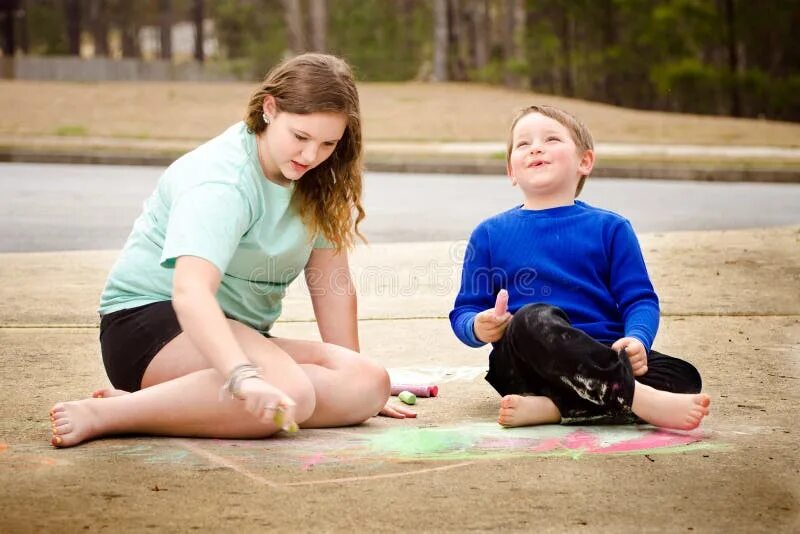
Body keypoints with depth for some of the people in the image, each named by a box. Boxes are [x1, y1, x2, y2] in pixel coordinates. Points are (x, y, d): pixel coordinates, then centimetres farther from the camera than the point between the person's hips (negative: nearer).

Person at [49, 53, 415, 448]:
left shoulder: (318, 179, 2)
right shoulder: (223, 183, -22)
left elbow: (332, 280, 5)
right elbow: (190, 291, -37)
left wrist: (351, 372, 1)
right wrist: (244, 377, -51)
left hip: (235, 333, 9)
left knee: (370, 383, -18)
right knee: (289, 390, -36)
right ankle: (103, 413, -29)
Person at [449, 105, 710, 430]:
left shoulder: (609, 228, 15)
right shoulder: (491, 233, 15)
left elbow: (639, 298, 8)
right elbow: (465, 310, 14)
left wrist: (637, 339, -15)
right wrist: (477, 327, -11)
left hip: (601, 358, 2)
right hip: (527, 363, -2)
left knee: (684, 377, -24)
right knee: (534, 319, -36)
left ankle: (552, 407, -35)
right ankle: (640, 400, -40)